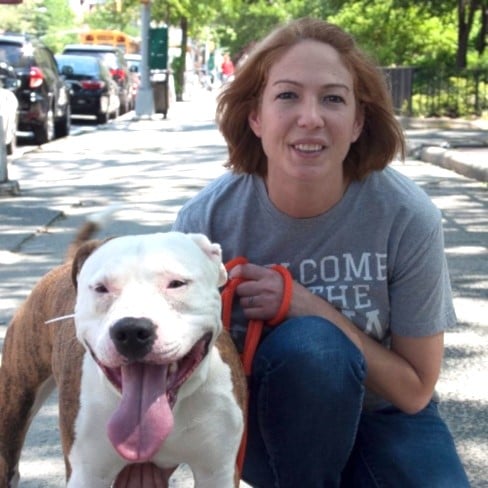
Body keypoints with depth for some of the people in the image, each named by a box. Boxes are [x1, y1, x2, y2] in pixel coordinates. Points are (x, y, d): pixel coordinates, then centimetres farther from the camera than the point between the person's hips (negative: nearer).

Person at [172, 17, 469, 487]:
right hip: (262, 413, 0)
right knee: (310, 343, -31)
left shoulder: (407, 216, -20)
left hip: (380, 416, 1)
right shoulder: (207, 220, -19)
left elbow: (414, 389, -13)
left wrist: (310, 308, -24)